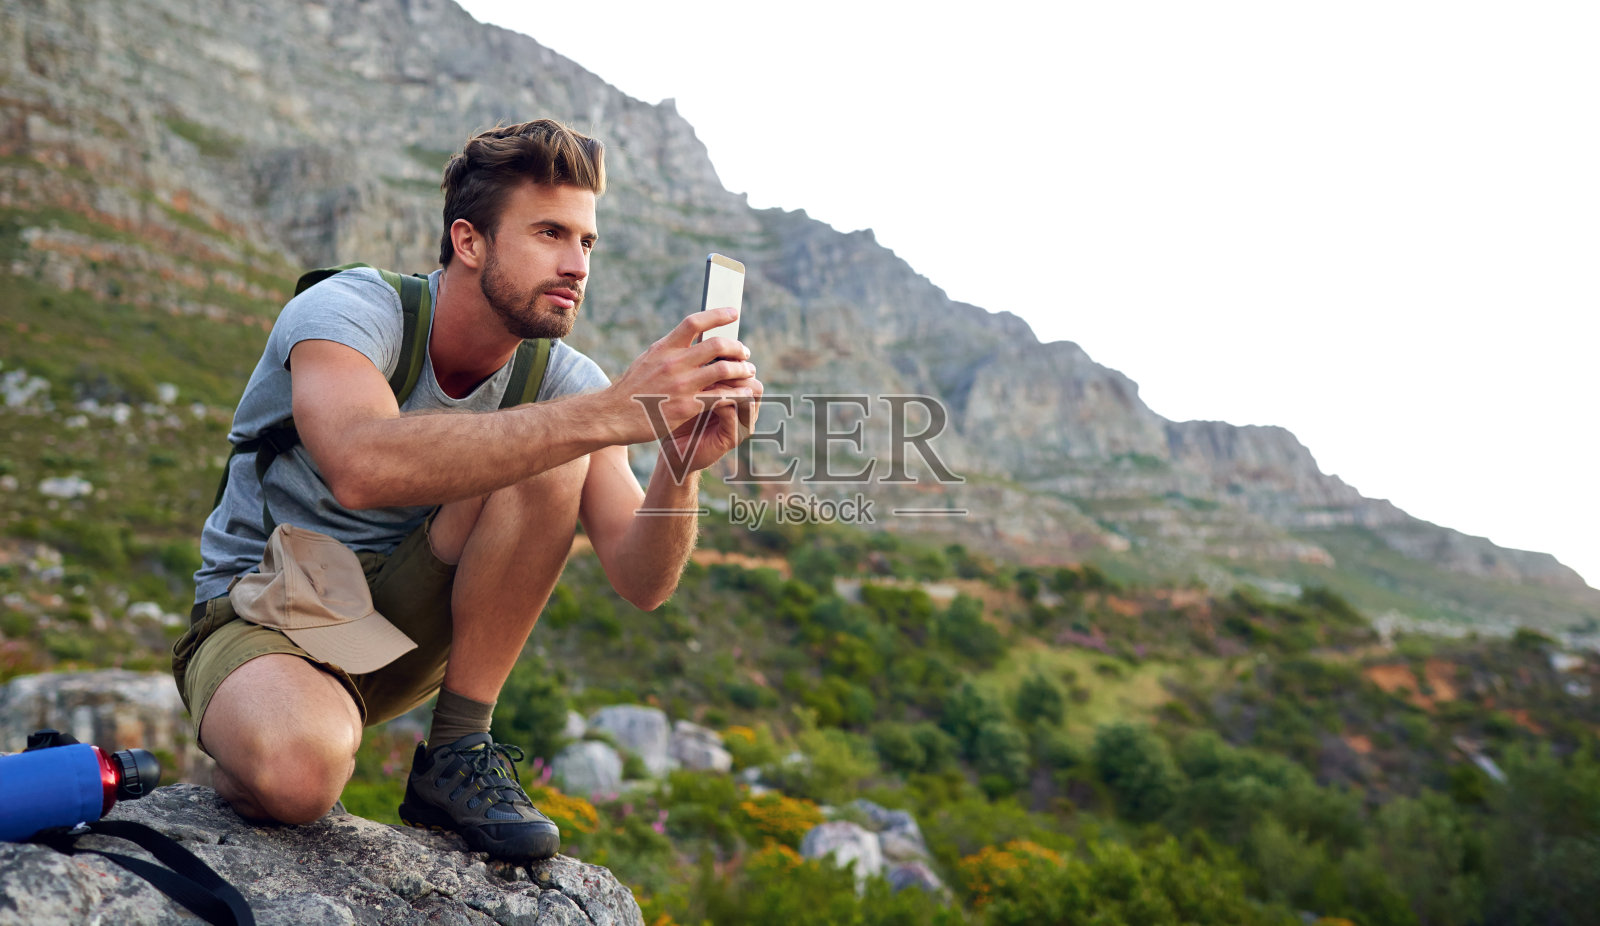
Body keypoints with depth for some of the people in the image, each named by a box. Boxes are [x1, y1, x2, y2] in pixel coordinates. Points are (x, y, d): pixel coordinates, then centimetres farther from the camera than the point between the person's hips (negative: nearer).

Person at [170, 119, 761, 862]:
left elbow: (640, 583, -17)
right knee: (299, 770, -38)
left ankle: (457, 754, -14)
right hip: (265, 614, -3)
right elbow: (365, 467, -44)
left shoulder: (565, 380, -8)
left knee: (554, 459, -22)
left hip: (410, 620, 4)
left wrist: (682, 465, -38)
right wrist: (613, 412, -48)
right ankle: (235, 767, 2)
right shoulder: (347, 310, -20)